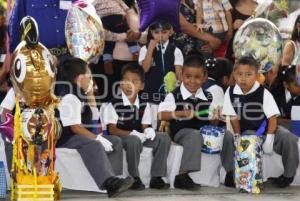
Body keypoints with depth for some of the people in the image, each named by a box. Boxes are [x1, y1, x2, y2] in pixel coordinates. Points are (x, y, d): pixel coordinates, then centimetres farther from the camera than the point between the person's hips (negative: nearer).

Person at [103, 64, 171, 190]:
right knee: (134, 140, -39)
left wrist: (148, 130, -16)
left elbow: (145, 126, 9)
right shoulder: (114, 105, -7)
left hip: (140, 136, 6)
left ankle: (156, 178, -13)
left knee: (164, 138, -14)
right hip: (121, 137, -6)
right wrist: (132, 133, -23)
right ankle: (134, 178, -23)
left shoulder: (144, 105, 10)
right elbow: (112, 130, -11)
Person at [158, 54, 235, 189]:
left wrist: (216, 117, -11)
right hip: (182, 132, -4)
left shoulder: (208, 97, 12)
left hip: (205, 131, 4)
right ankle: (183, 175, -35)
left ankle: (231, 173, -5)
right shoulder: (174, 96, -1)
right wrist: (182, 113, -24)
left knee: (227, 135, -16)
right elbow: (161, 115, -12)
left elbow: (213, 122, 13)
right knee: (195, 136, -37)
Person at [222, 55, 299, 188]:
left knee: (288, 139, -28)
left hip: (267, 129, -2)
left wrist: (269, 140, -21)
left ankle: (288, 175, -8)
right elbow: (234, 117, 2)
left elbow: (272, 118, -14)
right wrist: (237, 137, -4)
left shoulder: (263, 93, -14)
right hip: (248, 132, 2)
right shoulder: (230, 93, -7)